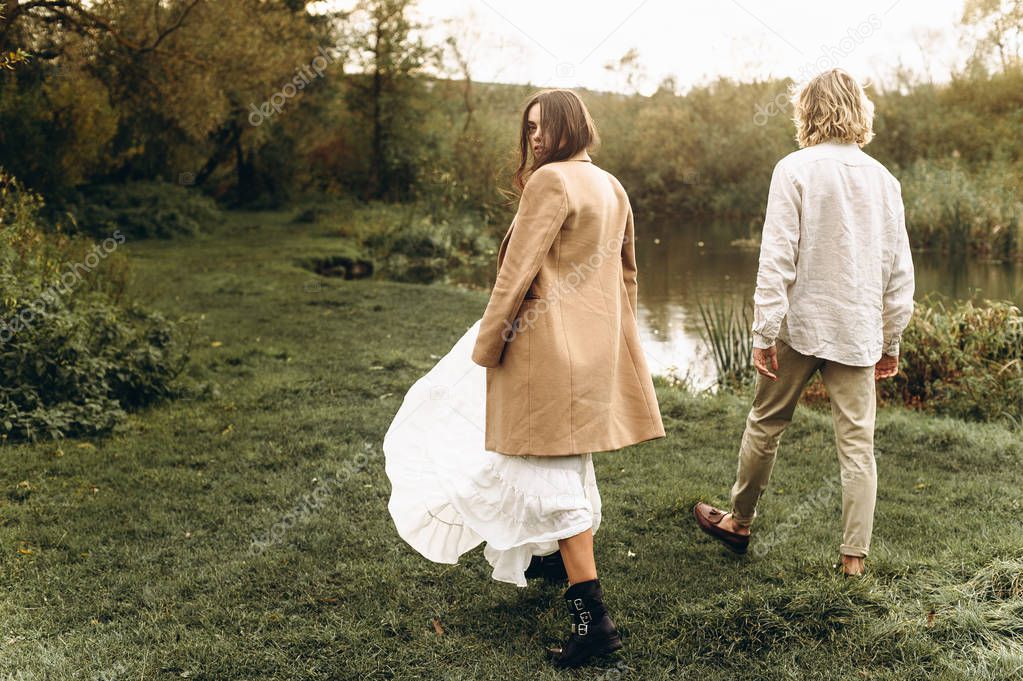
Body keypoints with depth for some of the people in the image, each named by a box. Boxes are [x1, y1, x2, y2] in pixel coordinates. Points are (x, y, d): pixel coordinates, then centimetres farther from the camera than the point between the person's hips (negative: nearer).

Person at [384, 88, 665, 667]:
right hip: (597, 349, 9)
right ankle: (557, 555, 44)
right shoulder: (613, 187, 13)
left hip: (549, 344, -9)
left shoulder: (550, 181, -15)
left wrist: (484, 346, -11)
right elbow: (626, 272, 20)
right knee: (569, 462, 24)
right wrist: (617, 337, 28)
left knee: (551, 472, -6)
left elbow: (518, 271, -17)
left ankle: (593, 615, -7)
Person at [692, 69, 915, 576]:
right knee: (858, 444, 6)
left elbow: (777, 259, -13)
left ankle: (739, 522, 30)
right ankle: (854, 557, 10)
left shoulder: (795, 169, -7)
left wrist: (764, 332, -10)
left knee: (765, 424, 14)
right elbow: (899, 272, 7)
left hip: (800, 324, -3)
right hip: (859, 331, 3)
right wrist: (891, 342, 15)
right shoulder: (883, 179, 5)